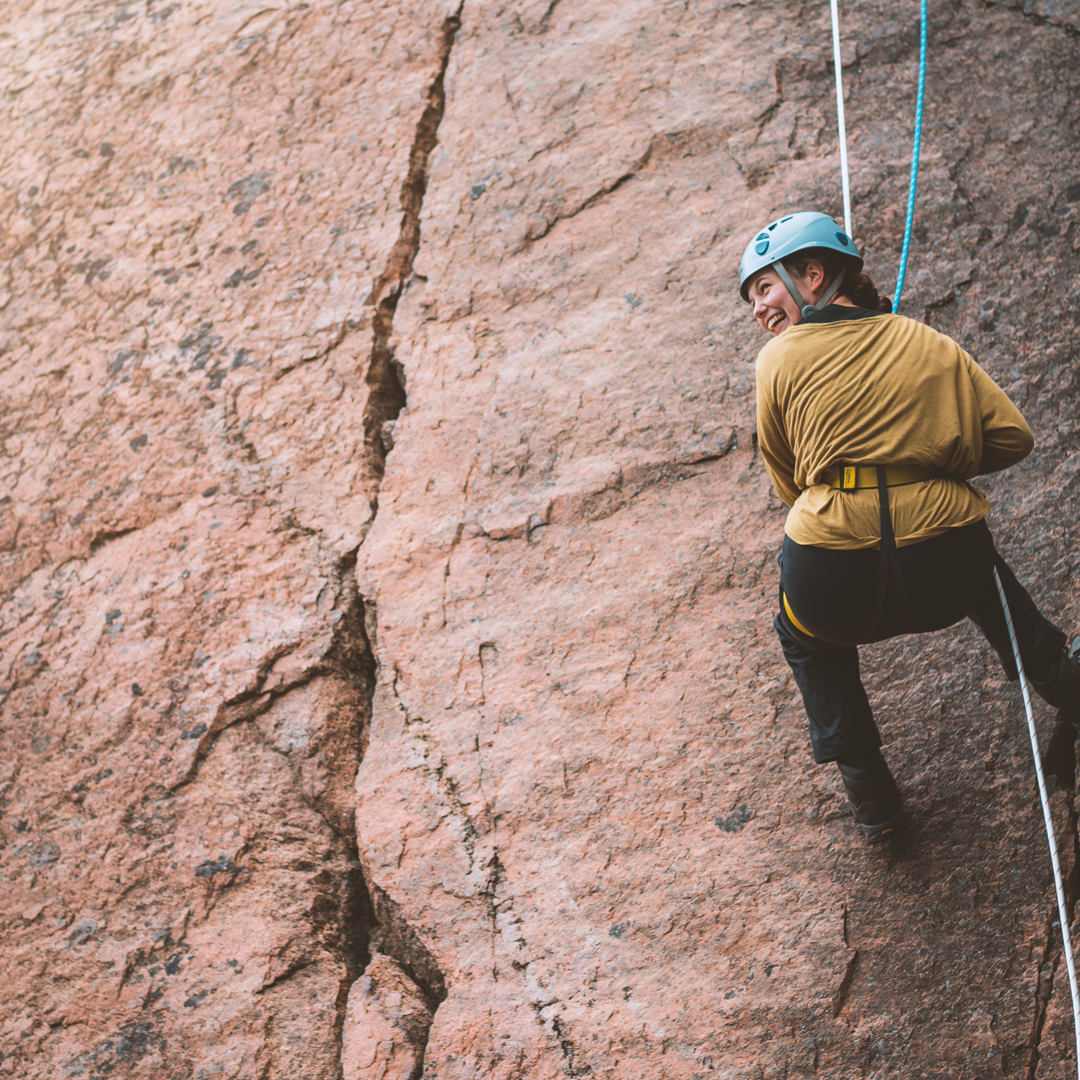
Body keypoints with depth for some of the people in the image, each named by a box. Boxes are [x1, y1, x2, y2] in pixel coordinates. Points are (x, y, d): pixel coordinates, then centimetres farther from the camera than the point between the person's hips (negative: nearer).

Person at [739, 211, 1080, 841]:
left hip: (834, 587, -2)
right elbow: (1013, 437, 9)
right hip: (947, 577, 2)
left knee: (805, 637, 35)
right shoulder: (930, 345, 11)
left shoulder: (778, 362, 5)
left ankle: (871, 798, 33)